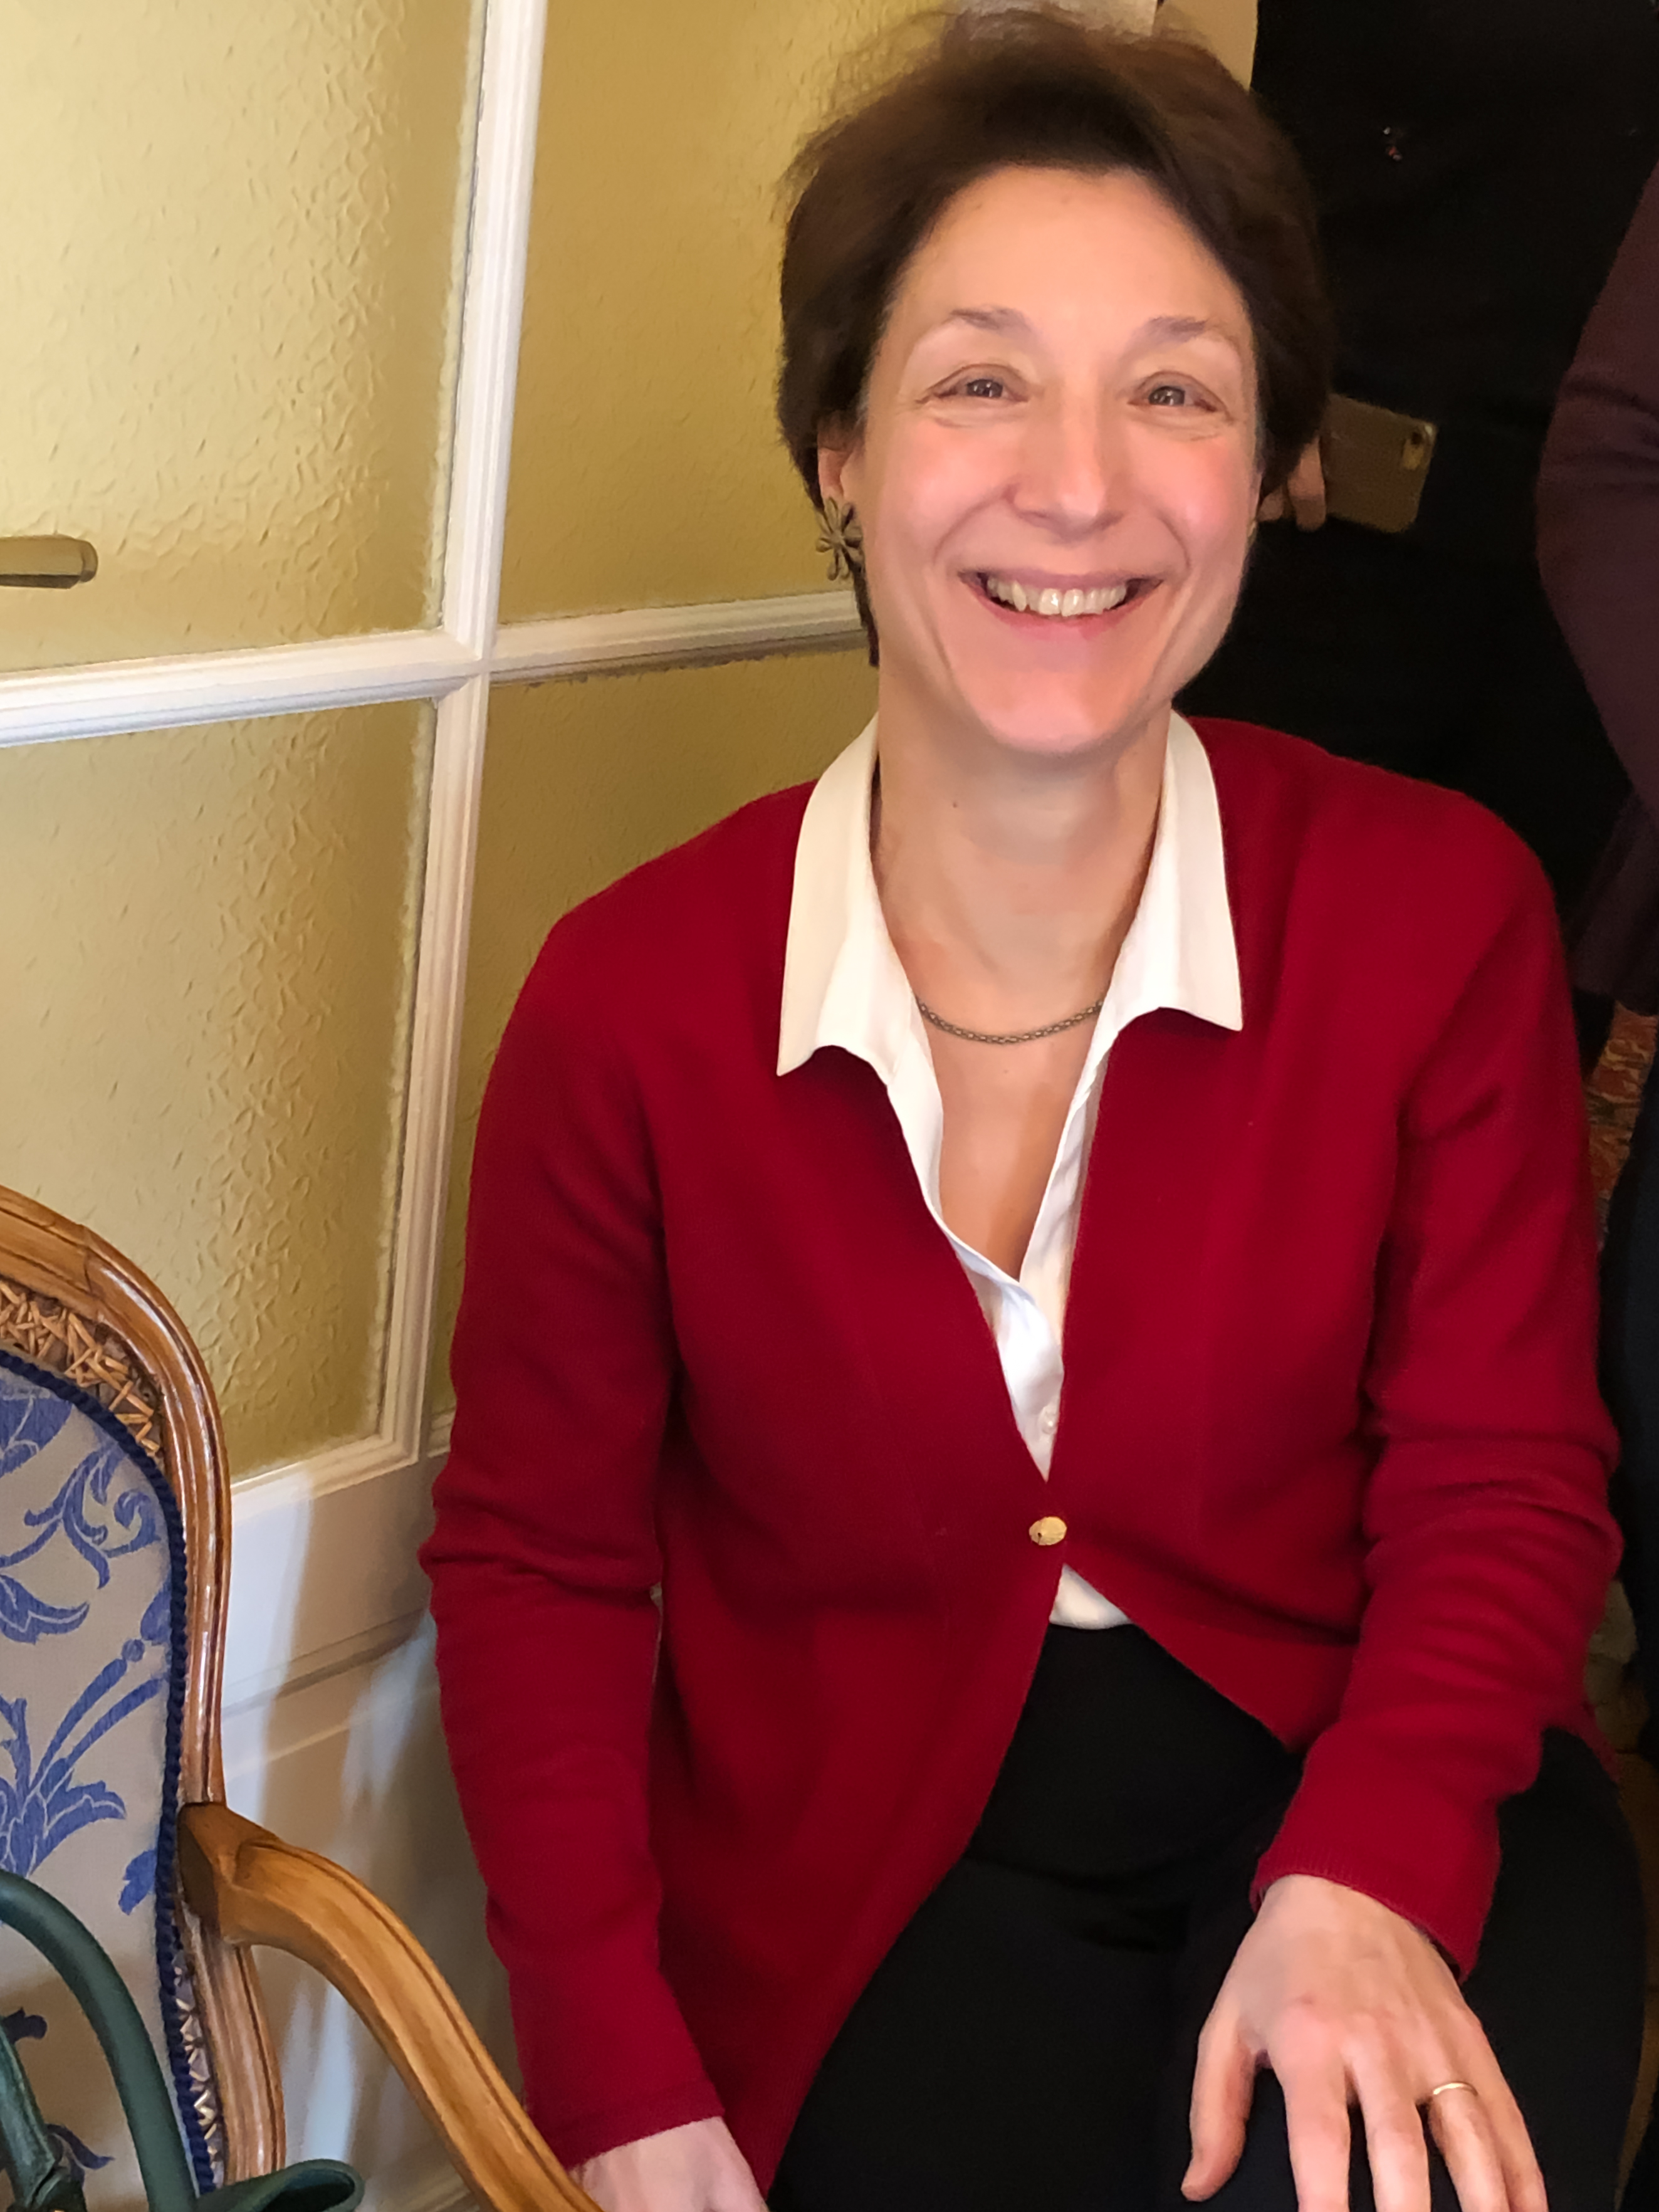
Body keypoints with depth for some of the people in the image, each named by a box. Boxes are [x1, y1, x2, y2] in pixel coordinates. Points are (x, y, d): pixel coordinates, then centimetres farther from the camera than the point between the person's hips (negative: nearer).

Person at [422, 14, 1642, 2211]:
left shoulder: (1439, 914, -7)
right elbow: (539, 1559, 1)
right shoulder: (630, 1002, -8)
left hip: (1359, 1774, 0)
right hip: (868, 1863, 0)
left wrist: (1361, 1878, -24)